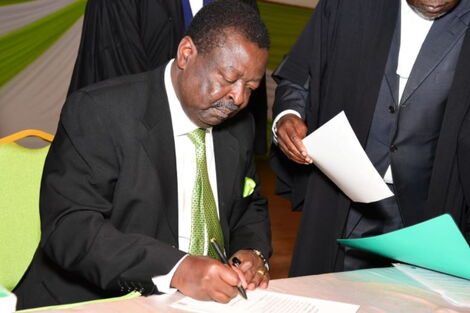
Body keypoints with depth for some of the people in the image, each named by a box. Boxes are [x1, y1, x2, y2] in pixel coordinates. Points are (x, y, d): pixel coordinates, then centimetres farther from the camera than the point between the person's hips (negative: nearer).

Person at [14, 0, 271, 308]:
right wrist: (177, 269, -31)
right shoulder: (98, 111, -13)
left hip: (206, 295, 5)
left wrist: (253, 251, -3)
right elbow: (69, 228, -20)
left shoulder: (240, 126, 7)